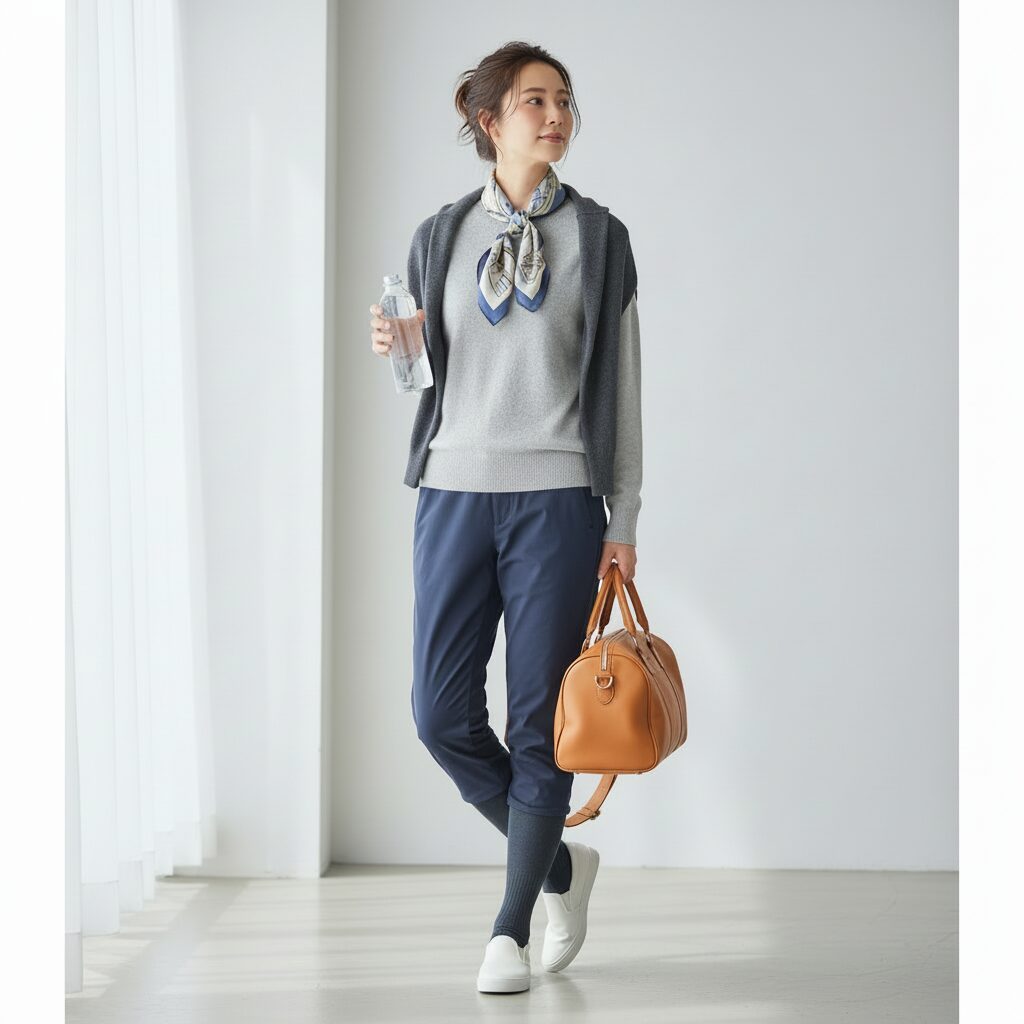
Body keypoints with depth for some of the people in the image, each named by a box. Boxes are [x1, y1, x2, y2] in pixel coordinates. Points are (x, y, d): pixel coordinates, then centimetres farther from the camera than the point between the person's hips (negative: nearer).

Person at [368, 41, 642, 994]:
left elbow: (623, 387, 4)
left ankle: (511, 927, 10)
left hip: (557, 497, -2)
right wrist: (395, 347, -5)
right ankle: (561, 861, 23)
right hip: (455, 489, 3)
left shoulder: (597, 238, 5)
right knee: (442, 714, 0)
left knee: (539, 718, -1)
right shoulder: (440, 235, 10)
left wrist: (623, 521, -1)